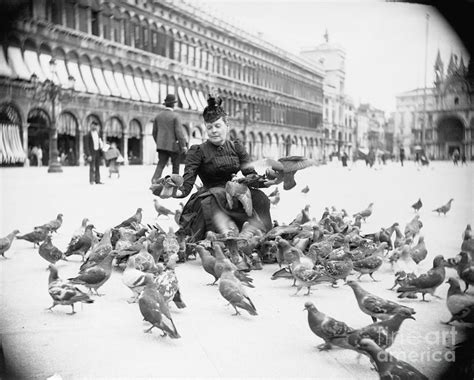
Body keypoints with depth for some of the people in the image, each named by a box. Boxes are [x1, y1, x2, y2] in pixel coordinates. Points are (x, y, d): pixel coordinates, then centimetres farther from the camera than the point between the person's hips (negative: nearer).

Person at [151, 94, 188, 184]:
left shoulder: (158, 116, 8)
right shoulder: (175, 116, -10)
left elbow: (154, 132, 13)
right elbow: (179, 132, -15)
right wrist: (183, 146, -10)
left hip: (161, 145, 5)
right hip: (174, 146, -4)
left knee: (161, 164, 1)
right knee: (176, 165, 10)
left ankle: (155, 179, -21)